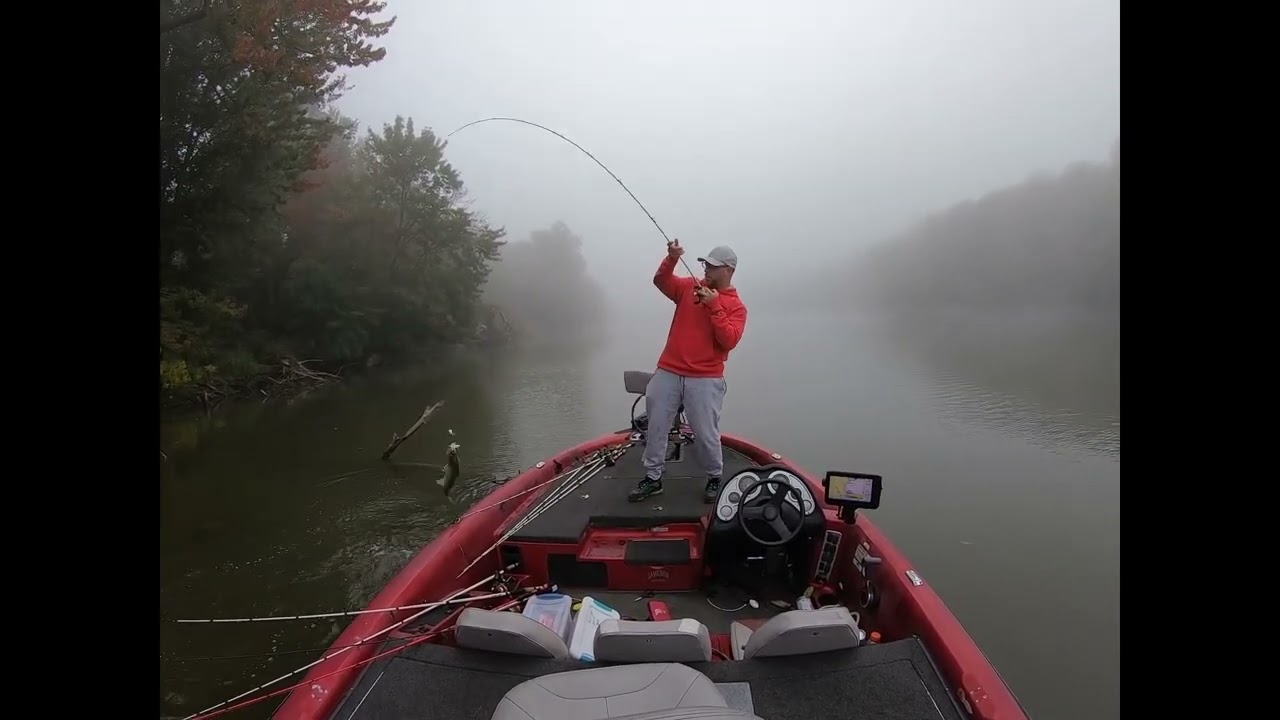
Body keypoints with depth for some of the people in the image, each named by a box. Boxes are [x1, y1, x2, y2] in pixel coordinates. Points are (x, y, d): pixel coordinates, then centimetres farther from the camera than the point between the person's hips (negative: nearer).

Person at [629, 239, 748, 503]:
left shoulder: (736, 306, -1)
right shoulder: (690, 287, 10)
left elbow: (729, 341, -14)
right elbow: (661, 281, 0)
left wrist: (714, 306, -18)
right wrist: (671, 259, -18)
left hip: (705, 379, -4)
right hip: (668, 373, 4)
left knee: (705, 433, 0)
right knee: (656, 426, 6)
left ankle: (714, 479, 22)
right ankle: (652, 478, 18)